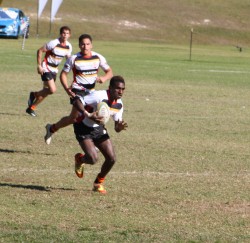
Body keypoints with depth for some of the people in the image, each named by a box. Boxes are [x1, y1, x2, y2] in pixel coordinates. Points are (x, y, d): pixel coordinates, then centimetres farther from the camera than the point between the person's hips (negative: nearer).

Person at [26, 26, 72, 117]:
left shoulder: (69, 46, 0)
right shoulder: (54, 43, -20)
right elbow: (40, 51, -13)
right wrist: (39, 66, -16)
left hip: (54, 70, 7)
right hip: (46, 68, -7)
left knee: (46, 91, 8)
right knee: (52, 90, -17)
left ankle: (31, 107, 22)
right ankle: (34, 95, 9)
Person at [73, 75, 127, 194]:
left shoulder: (119, 104, -4)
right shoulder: (99, 96, -27)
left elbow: (116, 127, 3)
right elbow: (76, 102, -30)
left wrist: (120, 127, -23)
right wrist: (88, 115, -43)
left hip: (99, 129, 7)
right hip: (83, 128, -7)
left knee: (111, 158, -4)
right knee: (93, 159, -22)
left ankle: (98, 183, 20)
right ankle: (80, 159, 16)